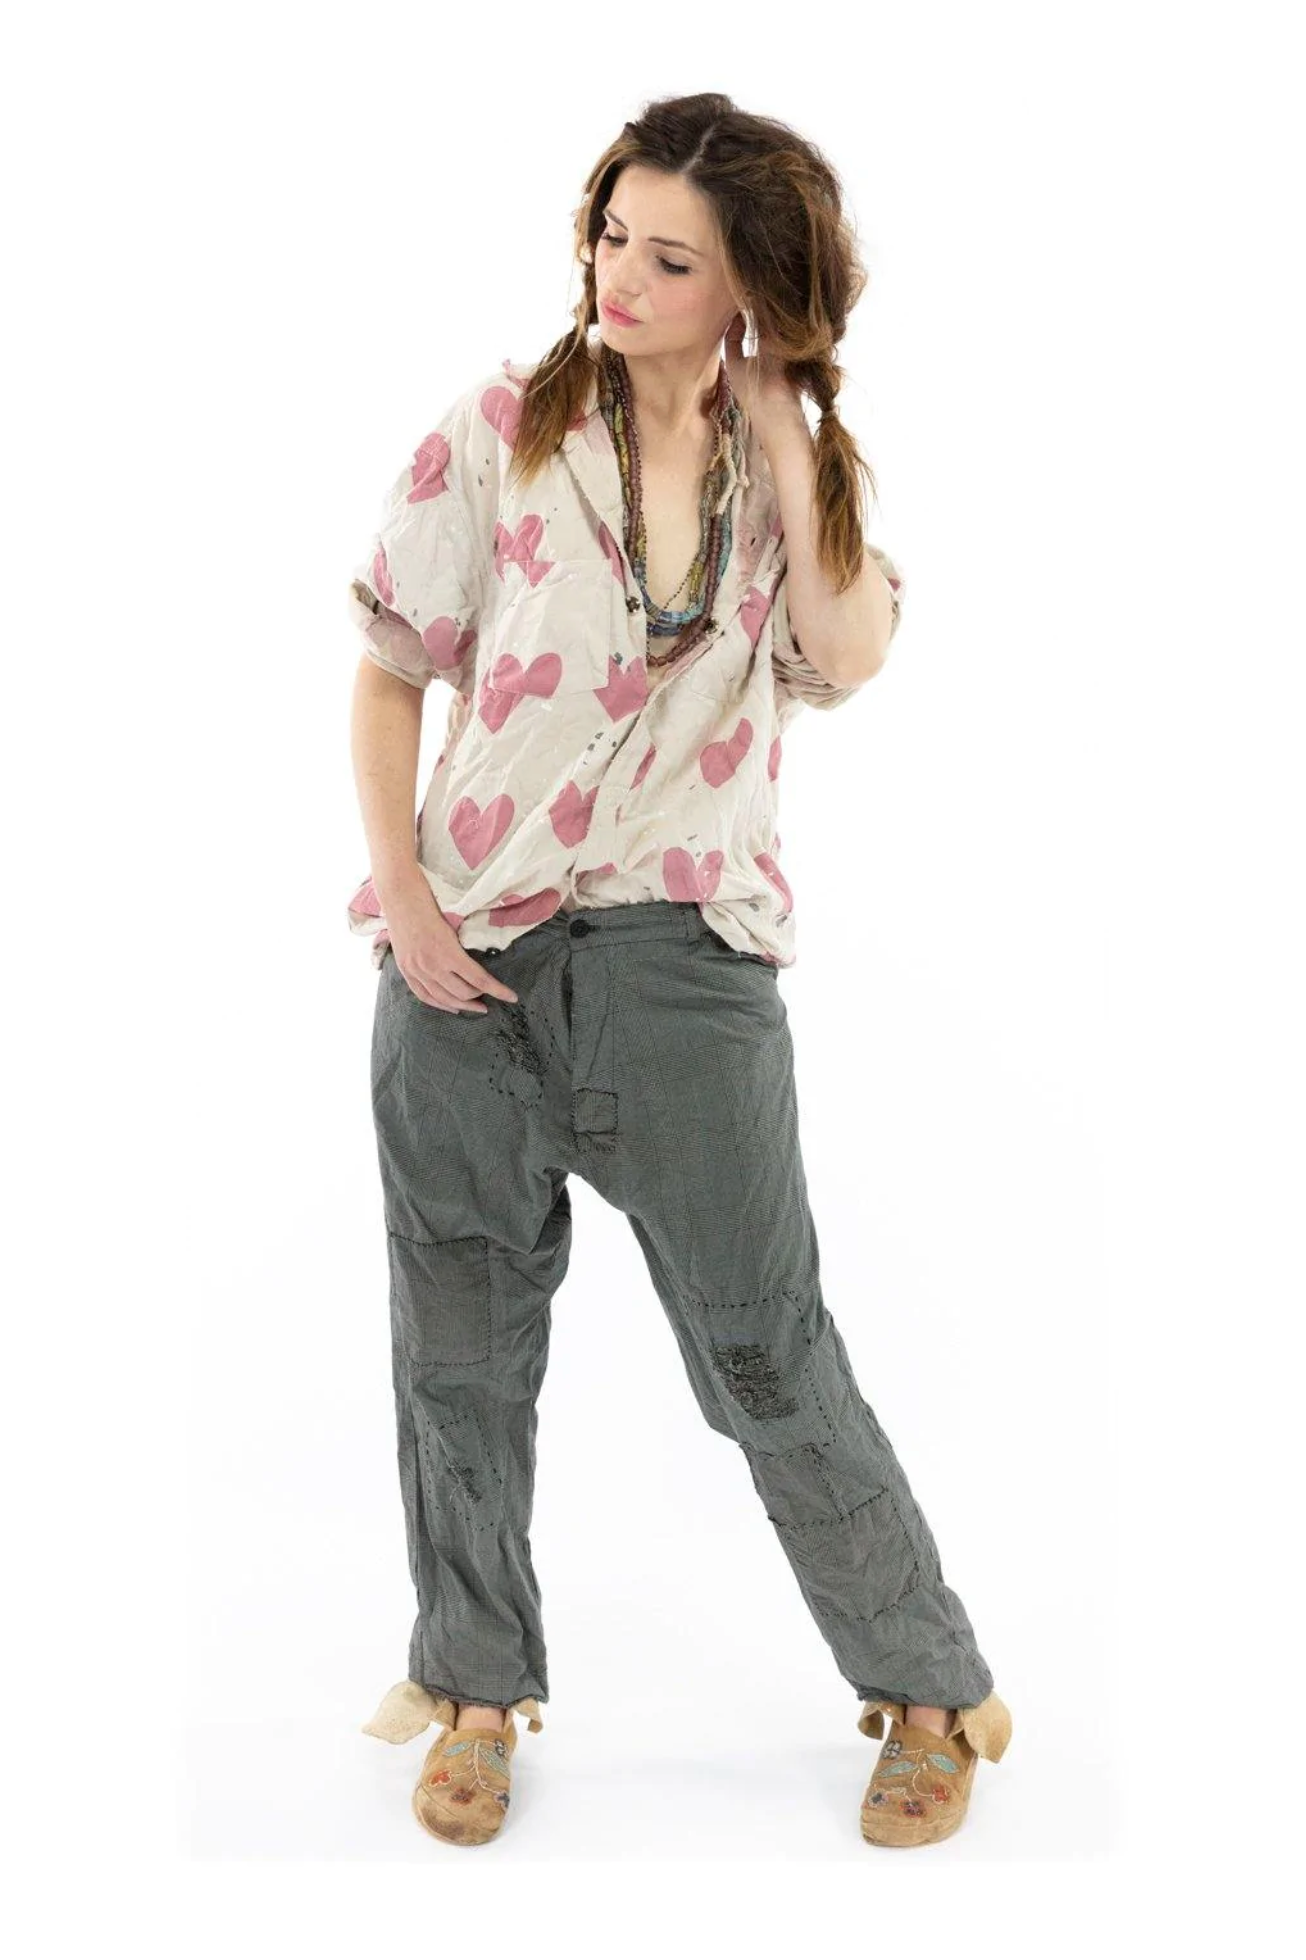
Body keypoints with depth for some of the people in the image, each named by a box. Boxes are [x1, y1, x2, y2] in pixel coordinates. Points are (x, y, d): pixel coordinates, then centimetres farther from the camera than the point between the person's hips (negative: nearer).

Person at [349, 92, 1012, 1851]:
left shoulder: (797, 461, 6)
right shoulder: (503, 431, 0)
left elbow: (850, 658, -11)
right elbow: (388, 673, 3)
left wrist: (778, 435, -9)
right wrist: (401, 893, -7)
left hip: (682, 956, 0)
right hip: (469, 951, 1)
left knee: (769, 1348, 5)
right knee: (462, 1350, 12)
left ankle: (931, 1686, 26)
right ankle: (477, 1682, 34)